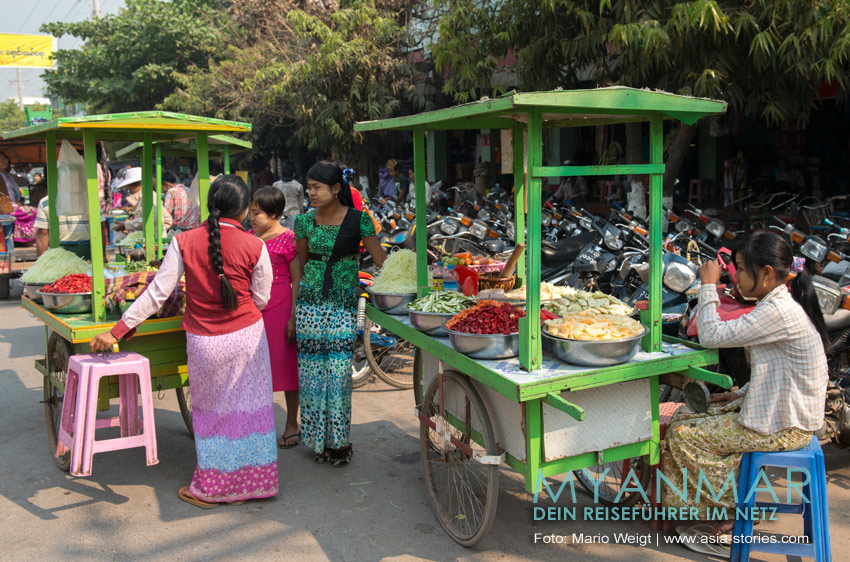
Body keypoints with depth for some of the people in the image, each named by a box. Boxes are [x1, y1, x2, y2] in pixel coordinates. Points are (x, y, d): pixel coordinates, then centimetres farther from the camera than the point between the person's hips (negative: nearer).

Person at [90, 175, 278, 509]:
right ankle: (251, 483, 25)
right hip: (246, 337, -1)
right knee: (248, 407, 13)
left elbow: (157, 293, -9)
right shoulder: (254, 247, -10)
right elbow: (261, 299, -1)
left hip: (202, 341, 1)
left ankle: (210, 489, 25)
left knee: (211, 411, 16)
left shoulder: (184, 242, -8)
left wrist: (118, 330, -3)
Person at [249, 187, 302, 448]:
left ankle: (292, 425, 18)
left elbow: (297, 280, -11)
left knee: (286, 365, 4)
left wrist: (293, 317, -14)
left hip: (280, 307, -6)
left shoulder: (287, 238, -9)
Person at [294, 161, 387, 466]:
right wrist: (292, 311, 13)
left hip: (344, 303, -2)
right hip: (310, 301, 3)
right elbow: (299, 266, 12)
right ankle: (318, 439, 17)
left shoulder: (358, 219, -3)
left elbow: (381, 259, -2)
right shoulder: (304, 221, 5)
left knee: (338, 370, -6)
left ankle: (340, 440, 8)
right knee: (312, 369, 3)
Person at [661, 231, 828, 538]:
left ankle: (739, 505, 9)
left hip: (781, 429, -10)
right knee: (684, 416, 9)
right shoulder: (780, 305, 8)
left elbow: (712, 336, -25)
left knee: (682, 435, -8)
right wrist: (740, 394, 8)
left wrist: (709, 285, -15)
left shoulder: (778, 312, -25)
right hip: (779, 412, 10)